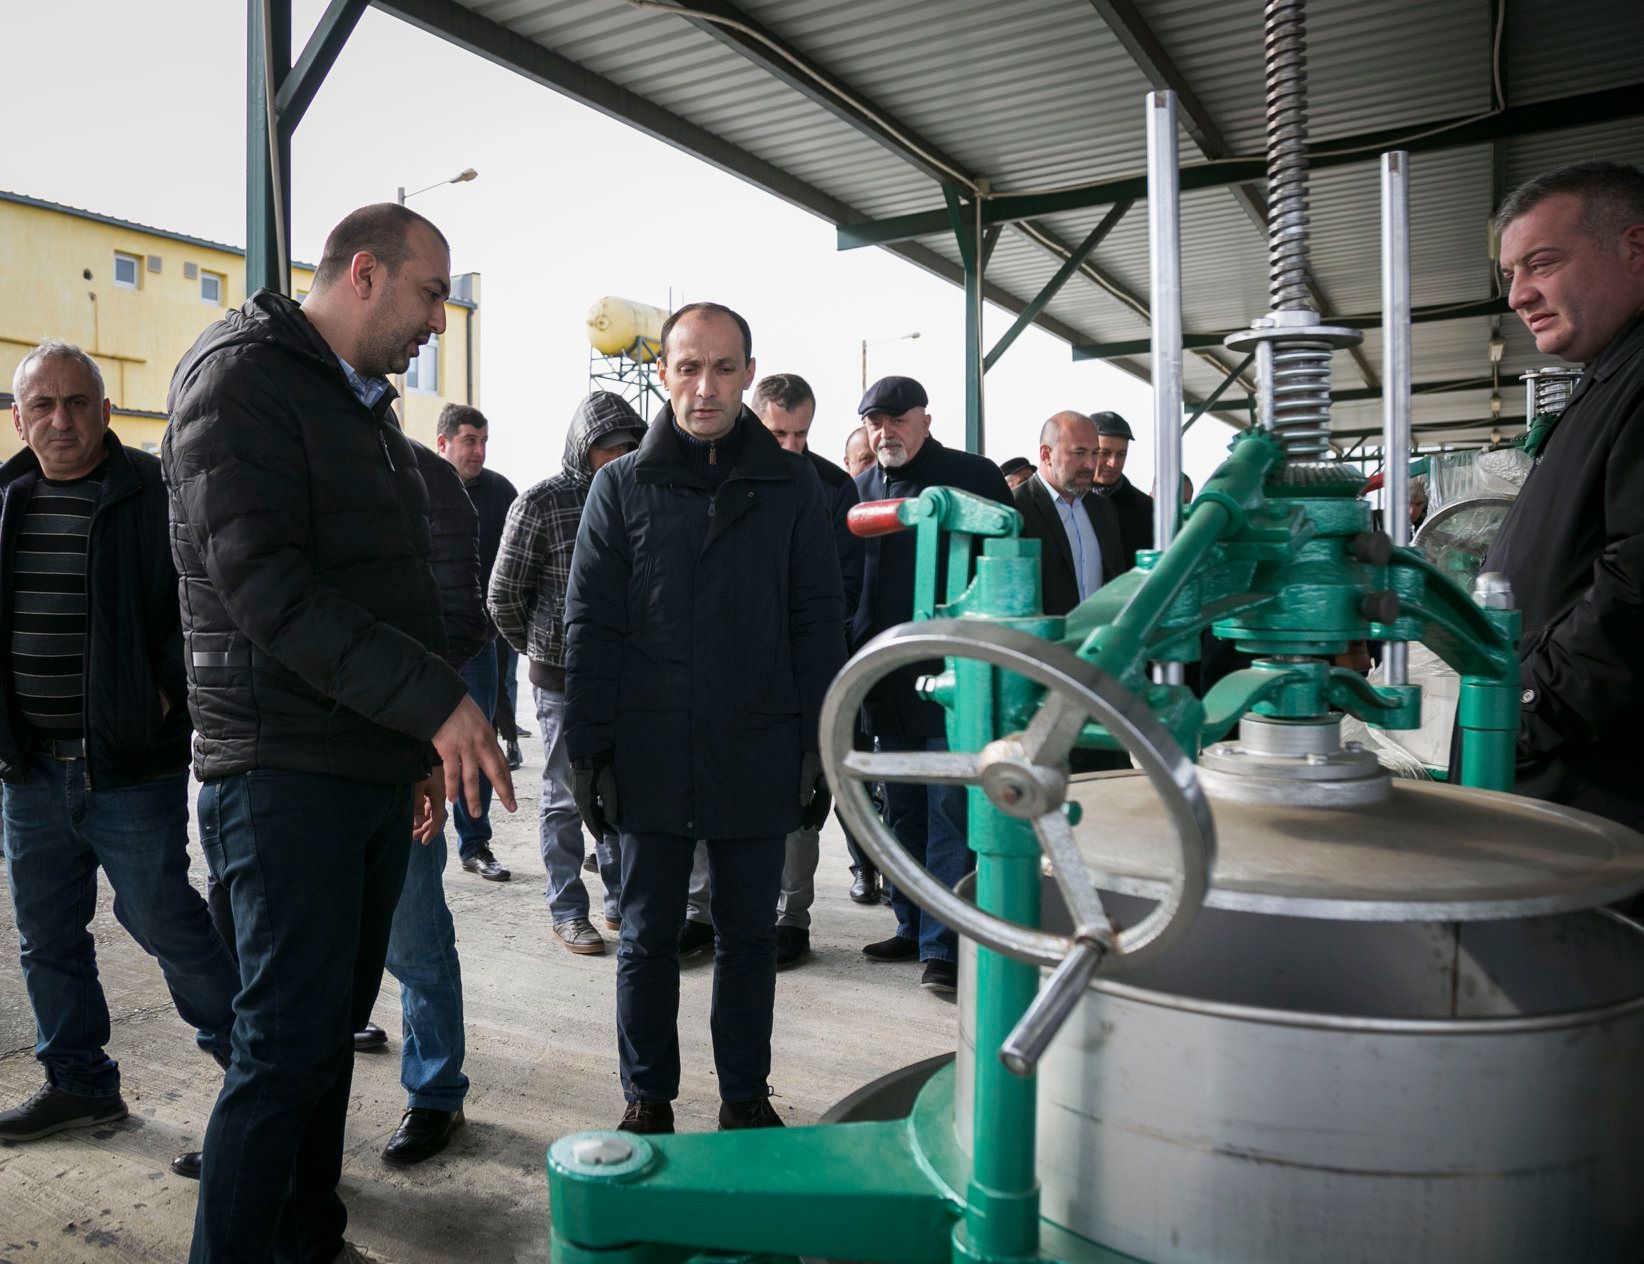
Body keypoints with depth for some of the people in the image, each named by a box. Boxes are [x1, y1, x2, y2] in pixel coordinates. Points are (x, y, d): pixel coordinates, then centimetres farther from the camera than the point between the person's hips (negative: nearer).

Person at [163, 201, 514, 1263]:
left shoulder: (370, 408, 19)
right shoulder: (243, 375, -8)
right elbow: (264, 585, -21)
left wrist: (424, 746, 18)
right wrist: (435, 701, -23)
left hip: (379, 767, 8)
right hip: (289, 772, -8)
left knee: (333, 1024, 14)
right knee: (289, 1044, -4)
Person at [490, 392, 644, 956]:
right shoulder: (541, 503, -7)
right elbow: (504, 594, -1)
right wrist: (540, 648, 9)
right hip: (564, 676, -4)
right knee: (566, 798, 6)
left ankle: (622, 901, 26)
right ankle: (567, 911, 19)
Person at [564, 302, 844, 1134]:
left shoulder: (791, 486, 4)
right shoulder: (622, 486, 4)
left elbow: (818, 626, 4)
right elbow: (590, 629, 2)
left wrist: (820, 751, -1)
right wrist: (589, 751, -3)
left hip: (757, 755, 1)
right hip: (651, 755, 0)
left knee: (749, 933, 12)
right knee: (648, 935, 11)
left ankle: (746, 1096, 28)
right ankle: (647, 1097, 27)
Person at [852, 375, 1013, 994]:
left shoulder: (973, 476, -2)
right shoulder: (860, 489, 11)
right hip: (887, 680, 6)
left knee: (949, 809, -4)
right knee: (901, 812, 13)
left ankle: (942, 944, 3)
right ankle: (912, 926, 26)